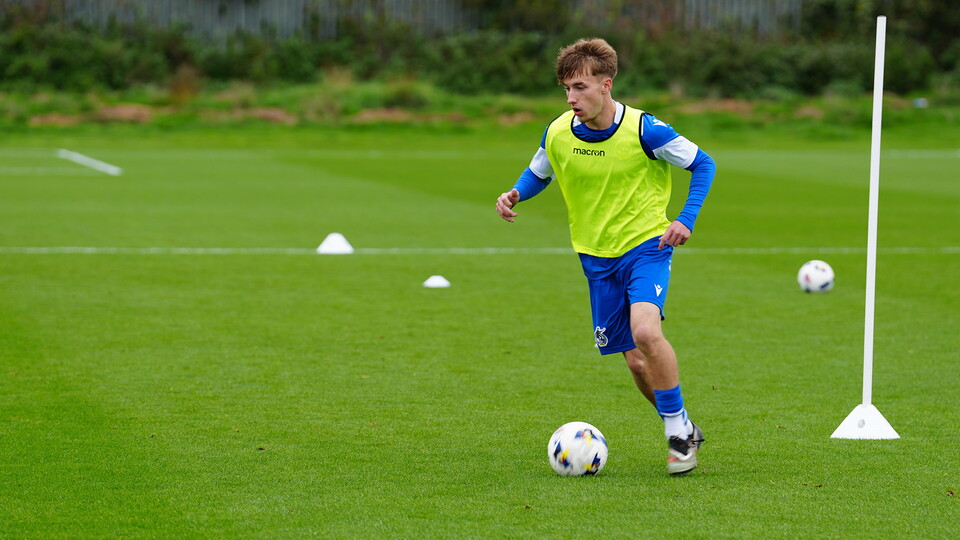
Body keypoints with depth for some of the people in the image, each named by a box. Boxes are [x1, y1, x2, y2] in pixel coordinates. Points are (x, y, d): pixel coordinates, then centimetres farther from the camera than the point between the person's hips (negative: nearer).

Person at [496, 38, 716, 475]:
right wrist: (514, 195, -6)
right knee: (636, 362, 5)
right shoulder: (557, 134, -5)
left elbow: (702, 165, -4)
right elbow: (537, 174, 16)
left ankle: (679, 428, -12)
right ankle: (683, 436, 25)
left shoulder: (643, 130, -17)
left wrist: (685, 220, -14)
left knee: (645, 331, -29)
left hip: (646, 246, -4)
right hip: (596, 257, 4)